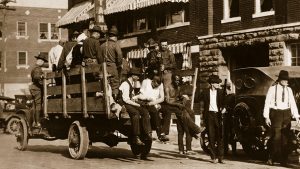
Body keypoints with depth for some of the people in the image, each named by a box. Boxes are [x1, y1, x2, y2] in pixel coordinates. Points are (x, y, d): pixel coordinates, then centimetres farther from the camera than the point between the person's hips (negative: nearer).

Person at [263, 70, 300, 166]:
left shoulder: (289, 90, 11)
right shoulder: (273, 89, -2)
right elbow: (267, 103, -2)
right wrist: (266, 117, -8)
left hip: (286, 114, 4)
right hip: (276, 113, -4)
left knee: (285, 137, 4)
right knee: (276, 136, -10)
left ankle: (284, 160, 10)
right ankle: (271, 158, 0)